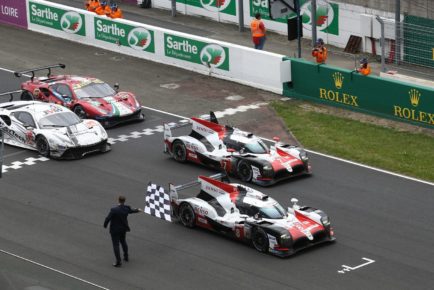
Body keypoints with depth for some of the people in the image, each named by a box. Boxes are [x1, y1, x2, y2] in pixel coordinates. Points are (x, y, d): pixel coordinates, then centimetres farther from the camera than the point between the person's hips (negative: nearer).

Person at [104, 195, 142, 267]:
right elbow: (131, 210, 14)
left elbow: (108, 218, -23)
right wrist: (137, 210, 36)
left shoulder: (114, 210, -26)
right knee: (123, 242, 26)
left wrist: (105, 225, -4)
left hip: (115, 230, -6)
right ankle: (126, 257, 40)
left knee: (116, 245, 1)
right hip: (123, 229, 6)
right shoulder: (126, 208, -9)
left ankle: (118, 262, 1)